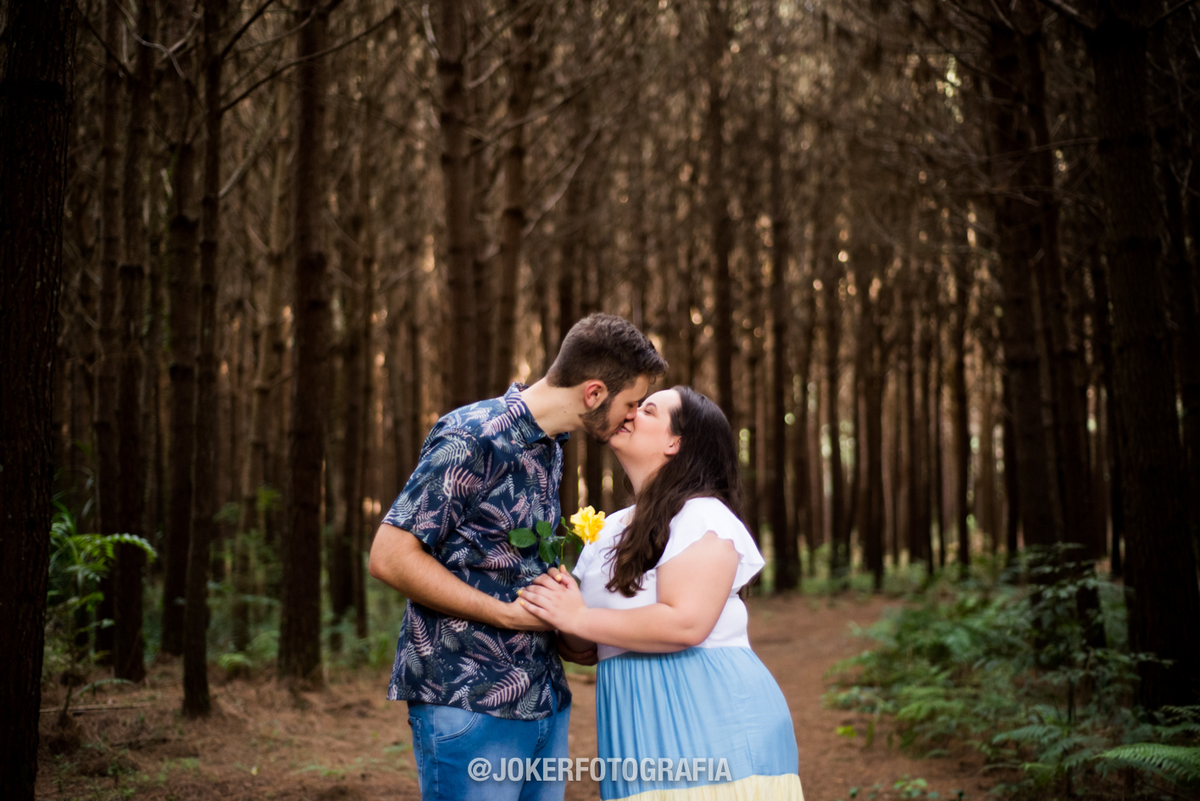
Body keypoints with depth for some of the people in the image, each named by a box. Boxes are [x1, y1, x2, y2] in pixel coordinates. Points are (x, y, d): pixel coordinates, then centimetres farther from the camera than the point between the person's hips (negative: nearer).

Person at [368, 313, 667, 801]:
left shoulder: (550, 446, 13)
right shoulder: (473, 440, -16)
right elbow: (389, 557, -18)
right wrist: (508, 614, -18)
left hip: (545, 700, 8)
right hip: (469, 702, -8)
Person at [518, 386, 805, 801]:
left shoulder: (702, 516, -7)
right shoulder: (611, 528, 18)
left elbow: (686, 623, -20)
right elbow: (581, 638, 18)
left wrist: (578, 617, -16)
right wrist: (556, 600, -4)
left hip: (708, 717, -7)